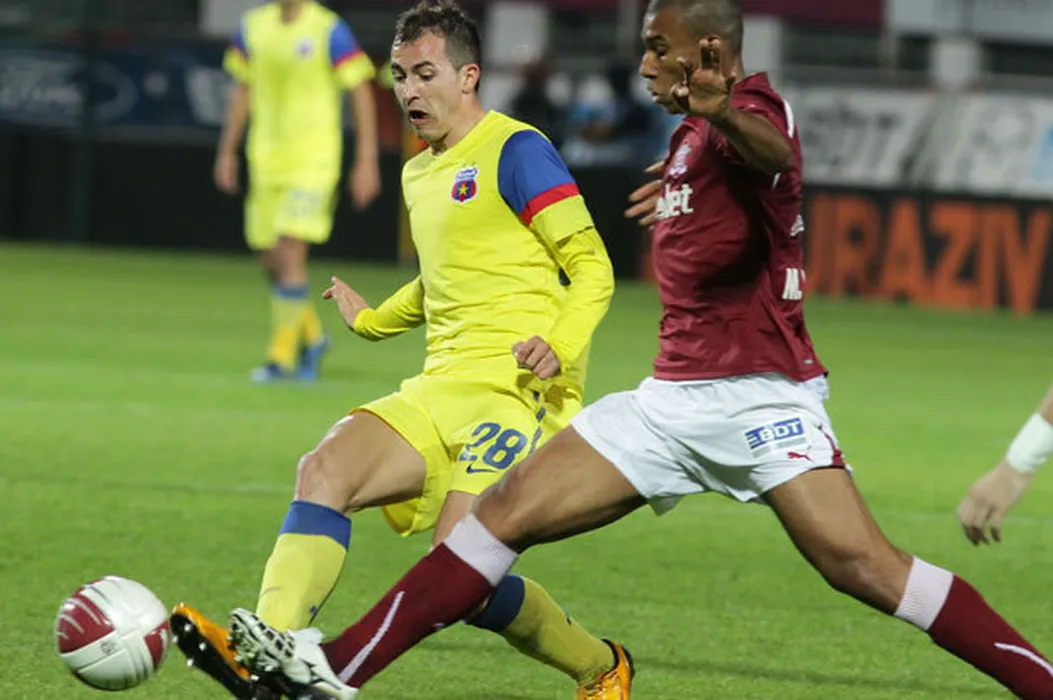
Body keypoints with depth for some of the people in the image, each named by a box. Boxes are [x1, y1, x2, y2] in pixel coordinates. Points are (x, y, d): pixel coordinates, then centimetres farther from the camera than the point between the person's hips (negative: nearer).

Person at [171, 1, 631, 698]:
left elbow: (591, 267, -8)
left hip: (520, 388, -8)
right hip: (442, 386, 8)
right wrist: (373, 321, 46)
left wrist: (560, 345, -24)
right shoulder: (419, 174, 22)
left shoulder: (517, 151, -5)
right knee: (324, 468, -18)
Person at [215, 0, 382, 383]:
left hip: (313, 160, -6)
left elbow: (361, 93, -7)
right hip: (266, 159, 6)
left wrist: (367, 161, -11)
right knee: (271, 259, 8)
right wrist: (226, 152, 17)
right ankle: (311, 336, 31)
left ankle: (282, 356, -7)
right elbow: (242, 90, 18)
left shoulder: (329, 31, -9)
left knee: (290, 253, -14)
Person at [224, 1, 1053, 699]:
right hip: (676, 399, 9)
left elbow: (771, 151, -40)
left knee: (859, 563, -22)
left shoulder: (754, 109, -12)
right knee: (509, 511, 1)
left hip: (758, 394, -9)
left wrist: (725, 115, -60)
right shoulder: (694, 132, 16)